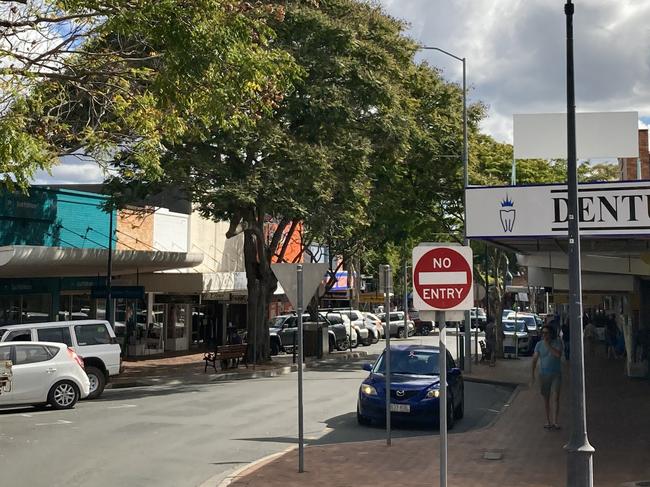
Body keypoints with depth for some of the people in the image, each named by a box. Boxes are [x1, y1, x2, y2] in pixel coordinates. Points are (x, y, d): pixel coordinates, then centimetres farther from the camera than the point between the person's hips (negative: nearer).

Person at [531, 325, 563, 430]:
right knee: (546, 398, 8)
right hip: (544, 374, 2)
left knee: (556, 398, -6)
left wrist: (548, 345, -21)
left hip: (556, 374, -2)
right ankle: (548, 421, 18)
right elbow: (535, 359, 2)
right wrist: (533, 375, -2)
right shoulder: (539, 344, 0)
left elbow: (558, 354, -23)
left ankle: (555, 421, 4)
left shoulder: (557, 342, -6)